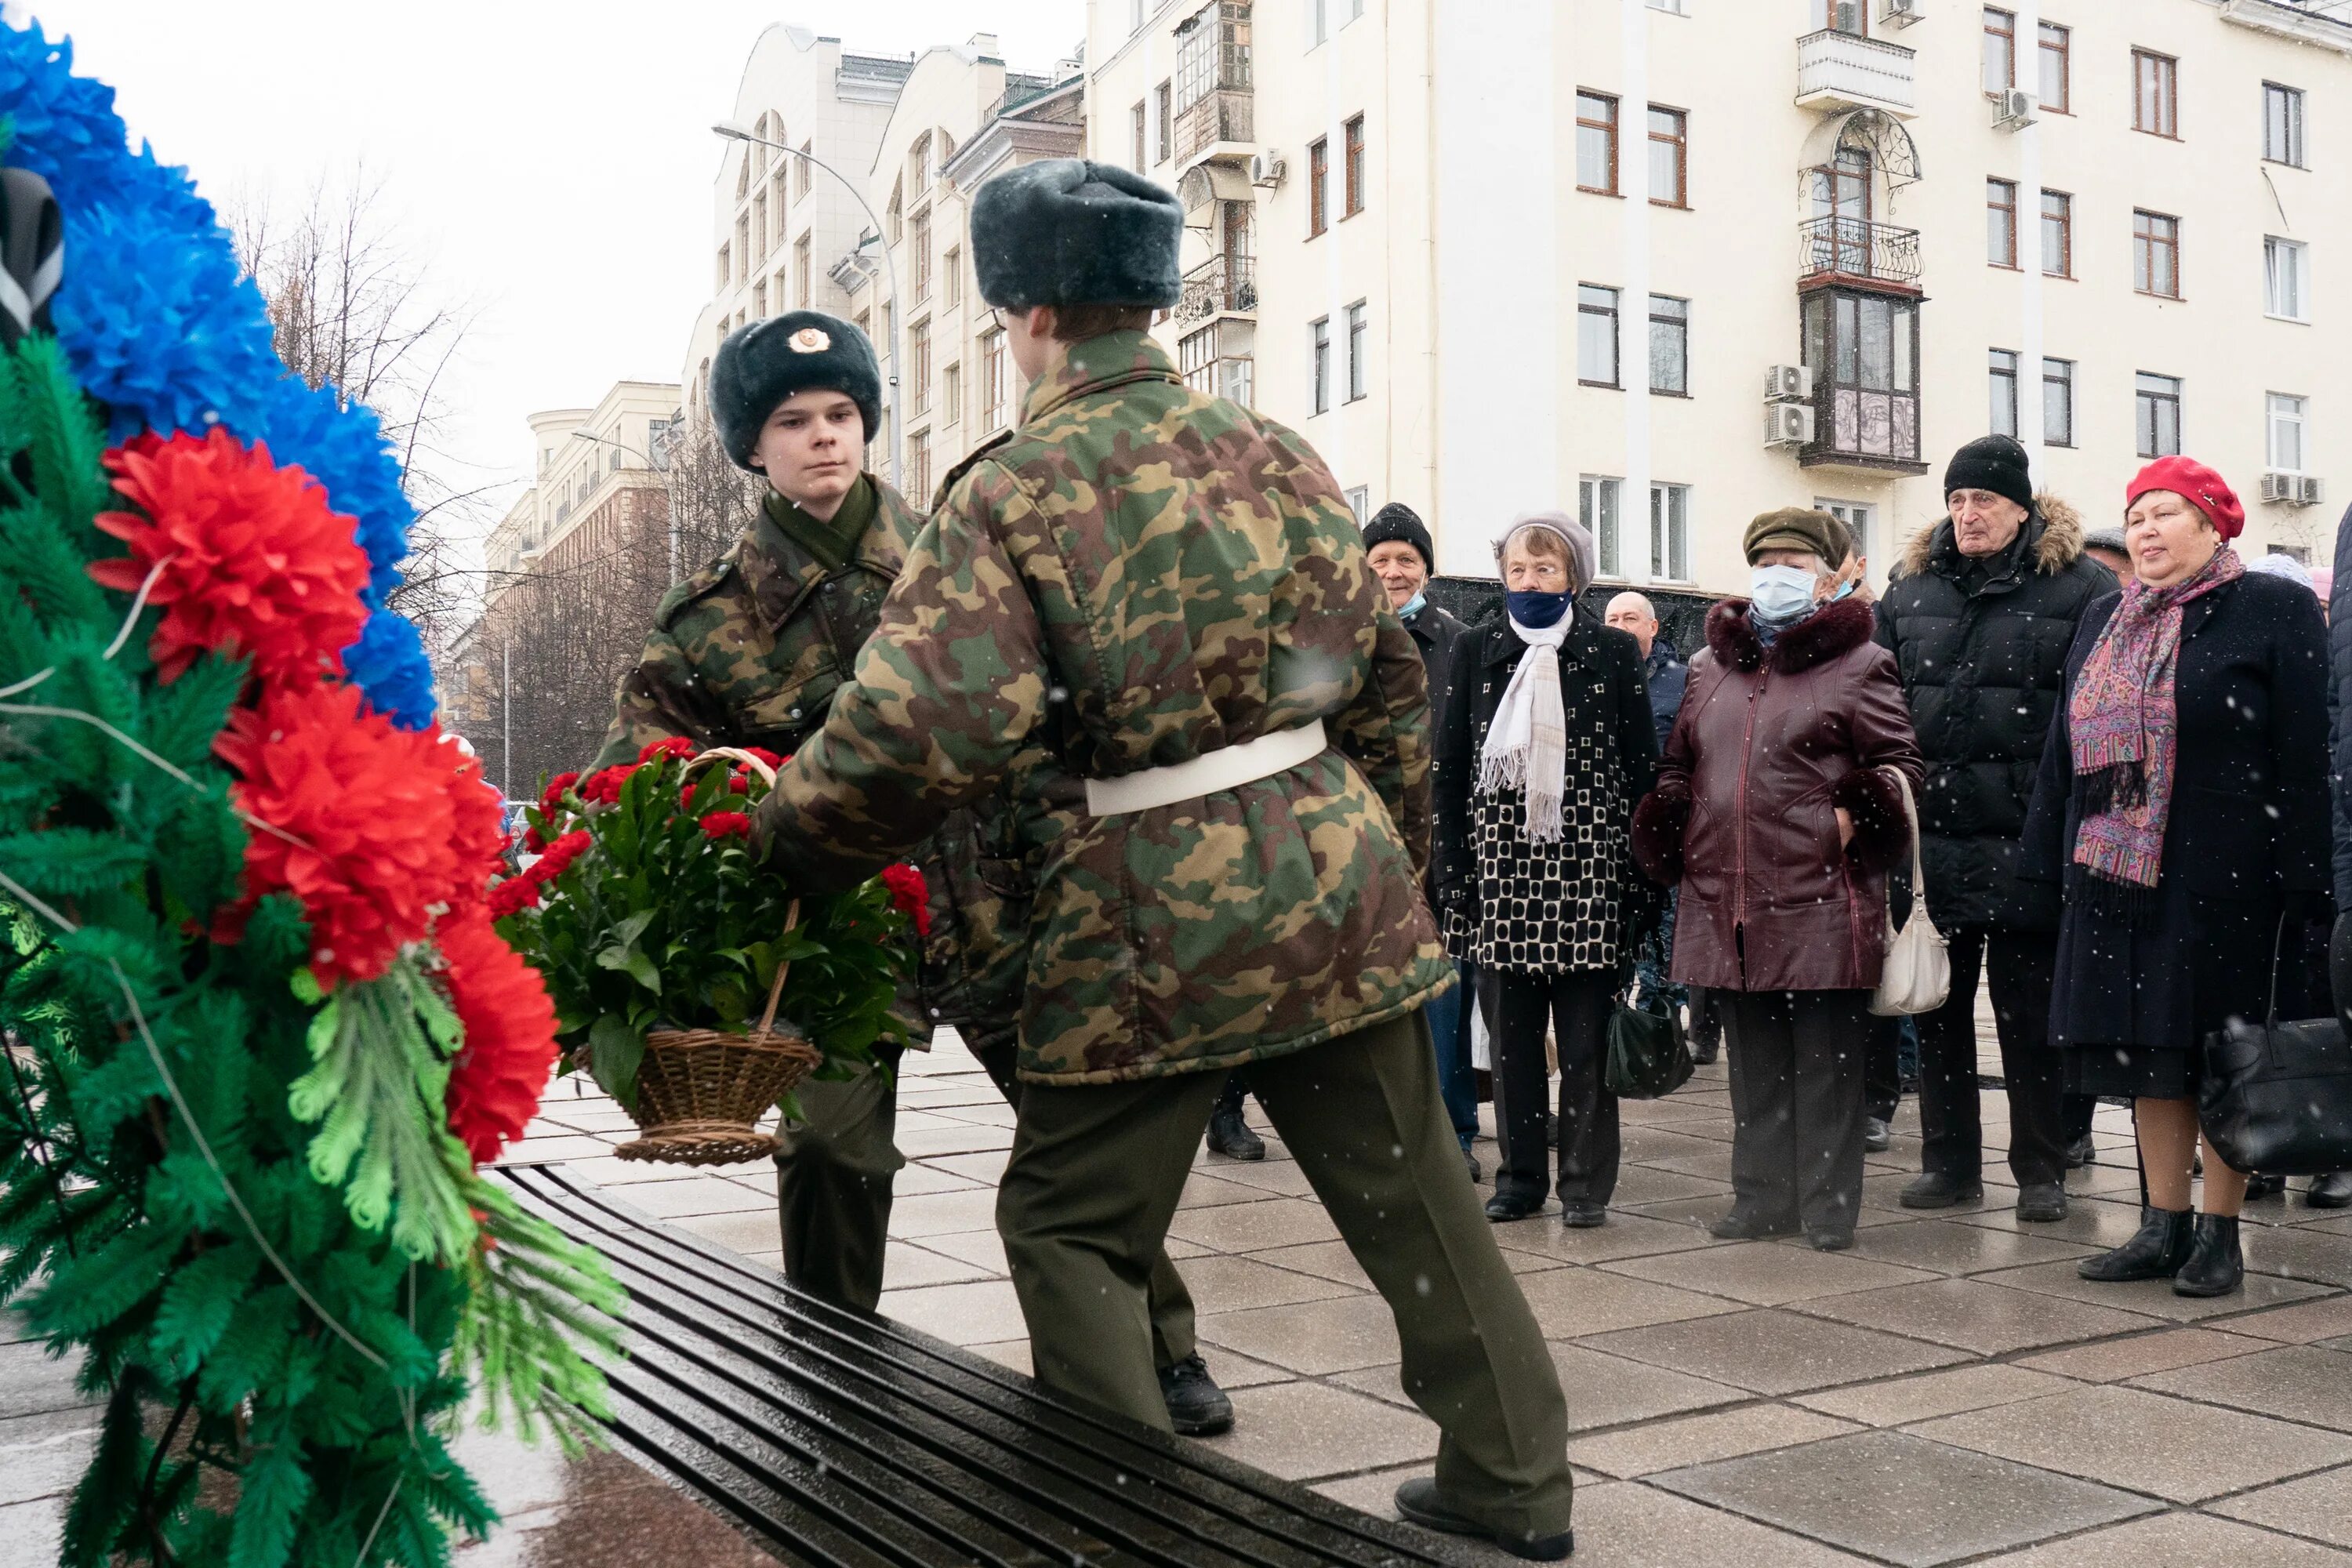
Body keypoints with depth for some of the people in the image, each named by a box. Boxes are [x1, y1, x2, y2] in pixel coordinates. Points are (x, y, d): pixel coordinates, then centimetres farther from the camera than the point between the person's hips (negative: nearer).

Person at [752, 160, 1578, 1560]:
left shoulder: (1013, 490, -9)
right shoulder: (1270, 448, 7)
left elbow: (920, 729, -19)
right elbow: (1385, 671, 11)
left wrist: (791, 842, -2)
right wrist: (1397, 861, 22)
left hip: (1151, 922, -5)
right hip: (1338, 882, 6)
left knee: (1072, 1228, 12)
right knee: (1409, 1187, 17)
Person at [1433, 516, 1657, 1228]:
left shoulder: (1614, 651, 3)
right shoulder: (1479, 649, 8)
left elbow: (1641, 769, 2)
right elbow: (1449, 766, 7)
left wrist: (1637, 873, -4)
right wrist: (1454, 870, 1)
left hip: (1589, 873, -2)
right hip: (1501, 868, 2)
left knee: (1586, 1038, 2)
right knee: (1510, 1033, 7)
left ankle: (1586, 1183, 12)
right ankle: (1519, 1176, 18)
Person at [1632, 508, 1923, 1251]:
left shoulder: (1858, 666, 2)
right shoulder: (1711, 667, 17)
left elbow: (1901, 764, 1)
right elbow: (1677, 764, 23)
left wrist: (1858, 815, -15)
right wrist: (1671, 832, 8)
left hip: (1820, 902, -5)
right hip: (1729, 900, 5)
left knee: (1825, 1060, 2)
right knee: (1754, 1059, 13)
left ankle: (1829, 1205, 13)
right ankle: (1763, 1196, 23)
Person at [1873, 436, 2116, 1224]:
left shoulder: (2080, 588, -1)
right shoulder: (1910, 588, 12)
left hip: (2027, 839, -4)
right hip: (1931, 833, 4)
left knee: (2030, 1011, 5)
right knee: (1938, 1006, 11)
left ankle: (2042, 1170, 17)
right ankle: (1949, 1162, 22)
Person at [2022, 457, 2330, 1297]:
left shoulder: (2275, 611, -2)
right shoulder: (2102, 622, 16)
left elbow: (2304, 755, -7)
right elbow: (2064, 749, 17)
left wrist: (2298, 881, -13)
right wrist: (2048, 863, 12)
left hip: (2222, 880, -5)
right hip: (2117, 875, 6)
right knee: (2146, 1046, 9)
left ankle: (2220, 1234, 13)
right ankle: (2165, 1225, 19)